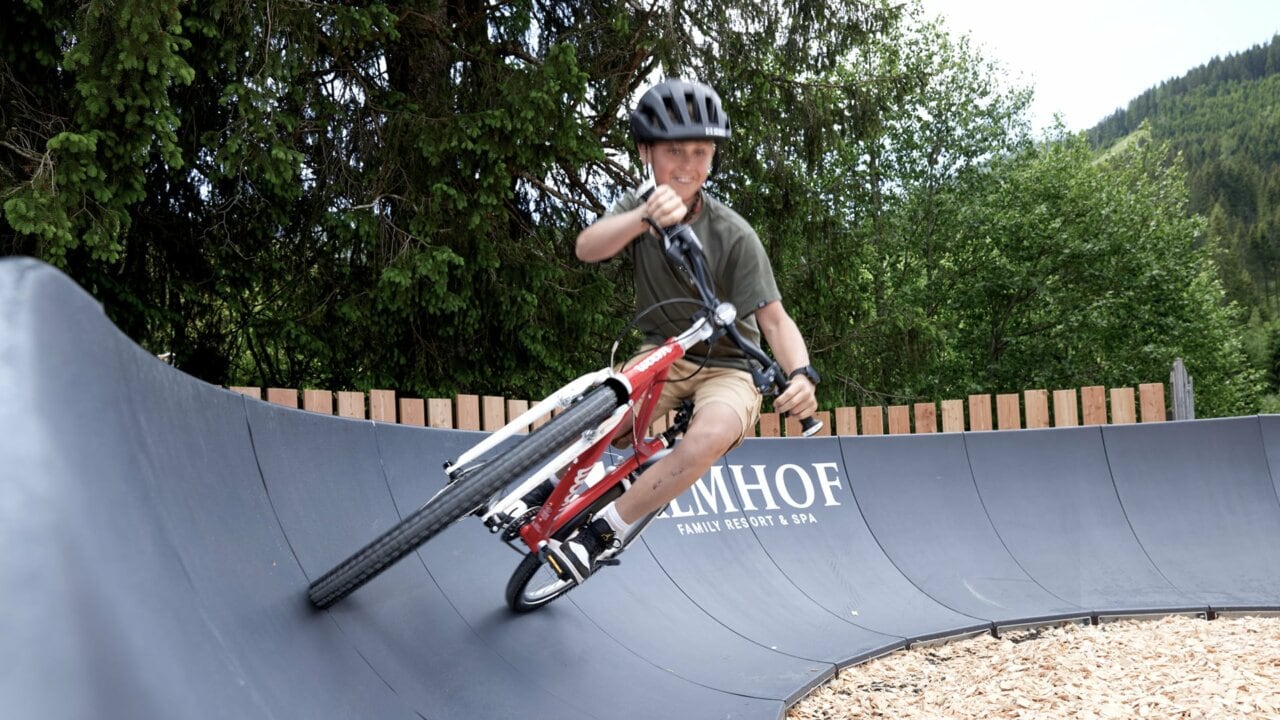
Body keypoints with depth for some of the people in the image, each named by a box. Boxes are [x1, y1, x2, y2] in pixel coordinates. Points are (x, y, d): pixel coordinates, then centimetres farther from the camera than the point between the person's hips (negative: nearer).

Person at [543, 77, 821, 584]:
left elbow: (774, 318, -19)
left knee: (710, 437, -36)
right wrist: (645, 217, -47)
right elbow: (587, 249, -27)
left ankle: (601, 533, -19)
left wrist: (802, 374, -40)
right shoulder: (637, 208, -6)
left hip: (727, 366, -2)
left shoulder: (732, 234, -17)